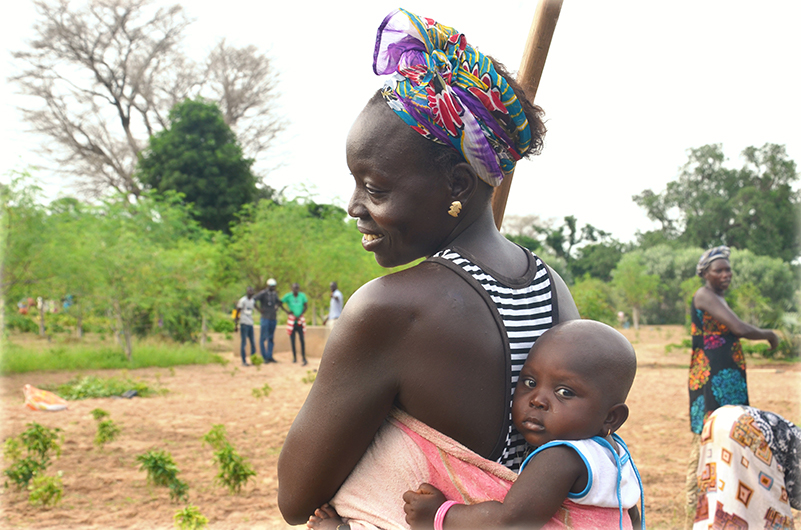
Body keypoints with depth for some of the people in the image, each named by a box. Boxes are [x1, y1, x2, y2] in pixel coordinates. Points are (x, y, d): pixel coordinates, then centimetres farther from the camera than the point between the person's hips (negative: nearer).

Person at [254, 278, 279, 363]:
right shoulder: (263, 293, -9)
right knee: (263, 338, -4)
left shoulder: (275, 294, 12)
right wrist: (259, 309, -16)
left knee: (271, 338, 9)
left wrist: (276, 308, 13)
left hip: (273, 319, 7)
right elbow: (253, 300, -21)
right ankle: (265, 357, -1)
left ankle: (270, 356, 14)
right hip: (265, 318, -7)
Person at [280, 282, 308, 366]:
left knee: (302, 340, -7)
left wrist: (300, 314, -4)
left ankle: (304, 358, -9)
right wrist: (286, 311, -4)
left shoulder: (302, 296, 1)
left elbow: (306, 305, 7)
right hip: (291, 320, 0)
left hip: (300, 320, 0)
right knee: (292, 340, 3)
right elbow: (280, 303, 6)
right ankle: (294, 357, 12)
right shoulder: (288, 296, -2)